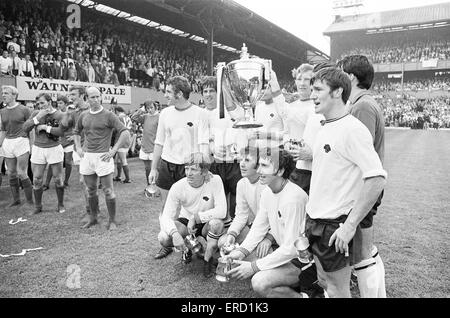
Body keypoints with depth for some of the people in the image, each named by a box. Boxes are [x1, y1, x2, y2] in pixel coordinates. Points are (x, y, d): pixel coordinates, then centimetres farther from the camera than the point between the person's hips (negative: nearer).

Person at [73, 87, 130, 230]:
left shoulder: (108, 115, -7)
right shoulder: (83, 116, 9)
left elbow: (125, 133, -12)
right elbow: (76, 132, 27)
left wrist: (113, 151, -14)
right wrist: (78, 147, 12)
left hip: (102, 156, -5)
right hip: (86, 156, 5)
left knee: (108, 190, -1)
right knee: (90, 190, 15)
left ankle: (112, 221, 10)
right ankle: (93, 218, 30)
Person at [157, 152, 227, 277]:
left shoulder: (215, 181, -24)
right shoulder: (178, 187, -20)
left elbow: (222, 211, -30)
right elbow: (166, 216, -19)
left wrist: (195, 218, -28)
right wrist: (174, 233, -38)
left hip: (206, 224, -1)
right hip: (185, 221, 2)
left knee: (216, 222, -36)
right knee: (163, 238, -25)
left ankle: (208, 259, -8)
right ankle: (187, 249, 11)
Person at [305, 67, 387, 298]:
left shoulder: (352, 129, -17)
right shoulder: (325, 128, 9)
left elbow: (377, 179, -23)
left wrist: (349, 226, -22)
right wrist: (311, 215, 13)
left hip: (334, 226, -8)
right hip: (315, 221, 8)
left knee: (337, 291, 8)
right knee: (324, 282, 22)